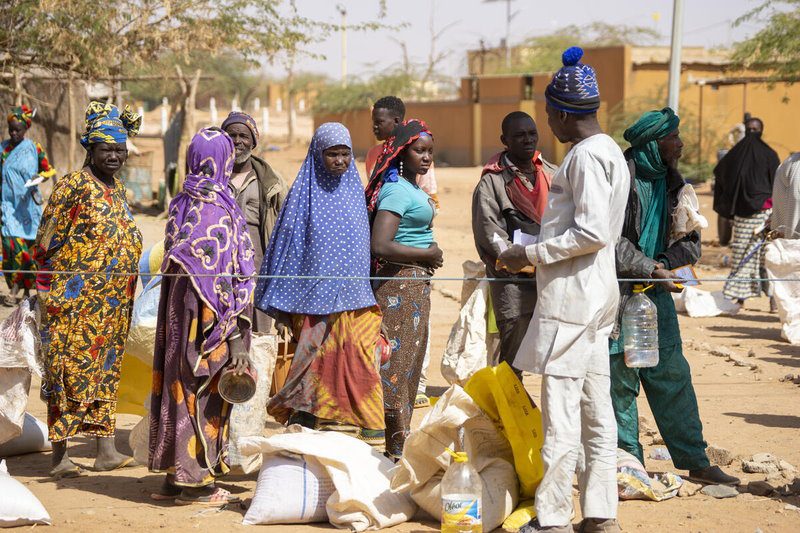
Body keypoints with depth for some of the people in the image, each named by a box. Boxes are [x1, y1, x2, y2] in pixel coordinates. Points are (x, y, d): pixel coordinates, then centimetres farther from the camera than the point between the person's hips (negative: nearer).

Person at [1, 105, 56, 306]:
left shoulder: (34, 148, 2)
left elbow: (49, 170, 9)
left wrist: (39, 177, -12)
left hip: (28, 204, 0)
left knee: (27, 245, -1)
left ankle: (26, 289, 8)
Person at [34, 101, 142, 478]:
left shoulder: (117, 189, 13)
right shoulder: (74, 186, -10)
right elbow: (47, 240, -10)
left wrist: (125, 296, 20)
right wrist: (48, 289, -12)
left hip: (113, 302, 8)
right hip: (75, 301, -8)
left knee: (106, 371, 9)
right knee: (69, 373, -5)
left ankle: (106, 450, 14)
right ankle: (60, 456, -1)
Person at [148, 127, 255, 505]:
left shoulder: (179, 205, 5)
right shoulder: (222, 210, -14)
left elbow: (170, 263, 10)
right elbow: (236, 276, -15)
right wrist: (238, 341, -12)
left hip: (177, 313, 6)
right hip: (211, 315, -6)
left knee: (178, 386, 12)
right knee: (206, 392, 1)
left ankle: (175, 476, 18)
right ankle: (197, 482, 6)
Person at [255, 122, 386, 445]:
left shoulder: (353, 188, 11)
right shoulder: (305, 191, -2)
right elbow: (288, 240, -1)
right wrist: (284, 303, -5)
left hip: (353, 293, 4)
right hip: (317, 294, -3)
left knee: (358, 356, -2)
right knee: (321, 356, -4)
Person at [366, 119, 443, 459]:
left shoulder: (412, 187, 13)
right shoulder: (396, 189, -17)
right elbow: (381, 246, -27)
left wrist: (429, 254, 5)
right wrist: (427, 254, -15)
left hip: (417, 284, 10)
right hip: (400, 284, -10)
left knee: (412, 361, 14)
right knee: (400, 361, -5)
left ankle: (400, 442, 21)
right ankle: (399, 447, 0)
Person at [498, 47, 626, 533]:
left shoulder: (587, 155, -15)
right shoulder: (610, 152, 16)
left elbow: (592, 232, -22)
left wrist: (531, 254, -13)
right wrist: (537, 251, 20)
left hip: (572, 297, -10)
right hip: (595, 296, 10)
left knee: (560, 414, -6)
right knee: (596, 411, 11)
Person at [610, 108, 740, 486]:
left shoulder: (670, 184, 10)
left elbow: (691, 243, 9)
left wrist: (662, 264, -10)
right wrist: (650, 269, -18)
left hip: (656, 291, 7)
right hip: (617, 293, -7)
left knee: (672, 376, 8)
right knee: (621, 376, -1)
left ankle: (695, 462, 13)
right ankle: (630, 463, 9)